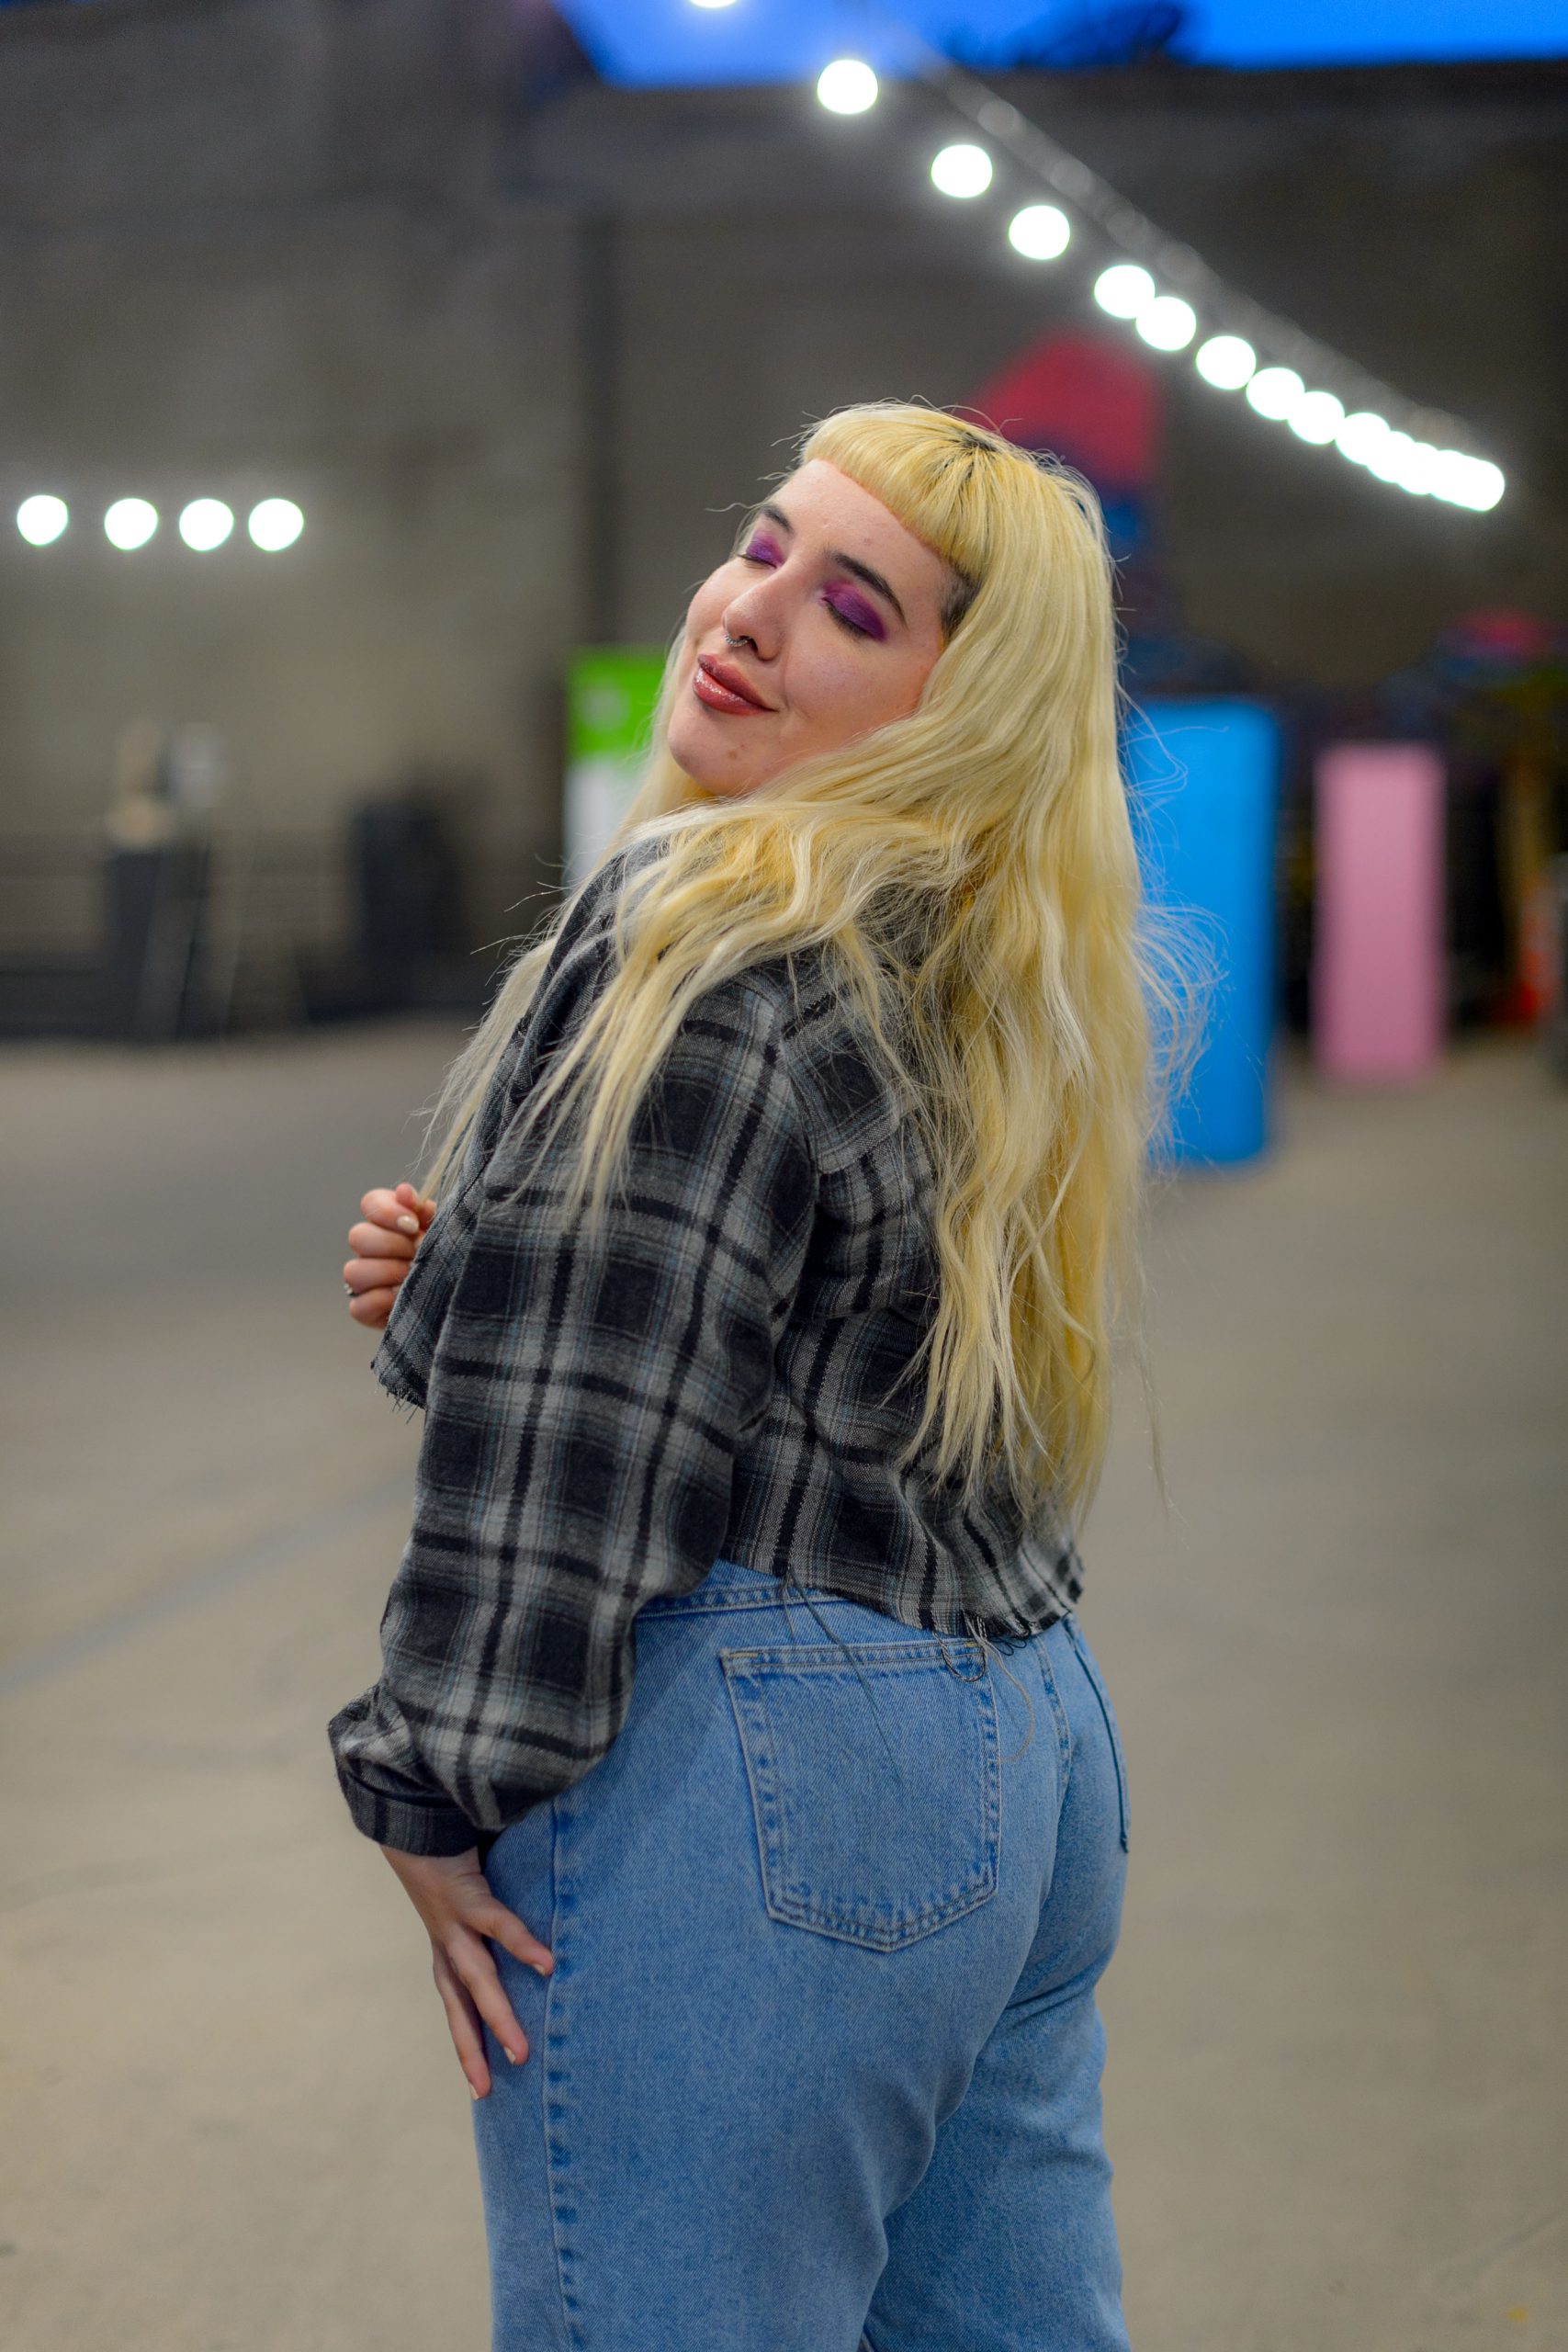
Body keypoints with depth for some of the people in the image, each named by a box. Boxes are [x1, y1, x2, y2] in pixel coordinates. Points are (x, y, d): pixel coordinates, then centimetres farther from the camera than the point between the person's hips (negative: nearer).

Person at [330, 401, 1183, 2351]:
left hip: (750, 1778, -10)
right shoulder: (994, 968, 13)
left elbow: (583, 1438, -18)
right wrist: (467, 1275, 6)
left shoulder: (707, 941, -16)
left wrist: (435, 1793, -7)